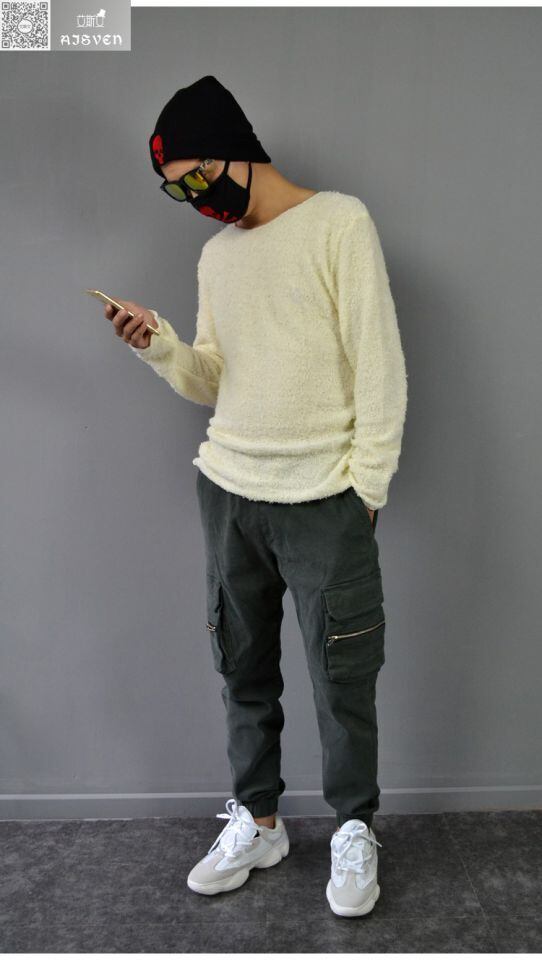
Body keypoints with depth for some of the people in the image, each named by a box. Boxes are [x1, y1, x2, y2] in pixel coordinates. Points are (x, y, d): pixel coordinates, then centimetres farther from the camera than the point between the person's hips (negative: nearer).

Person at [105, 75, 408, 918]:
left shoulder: (339, 221, -4)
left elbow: (379, 363, -7)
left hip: (324, 501, -5)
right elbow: (214, 382, 13)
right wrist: (159, 346, -5)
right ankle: (257, 819, 30)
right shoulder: (216, 255, 14)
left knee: (342, 680, 4)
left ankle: (354, 830, 25)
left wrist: (367, 484, -10)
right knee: (245, 669, 13)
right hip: (227, 492, 6)